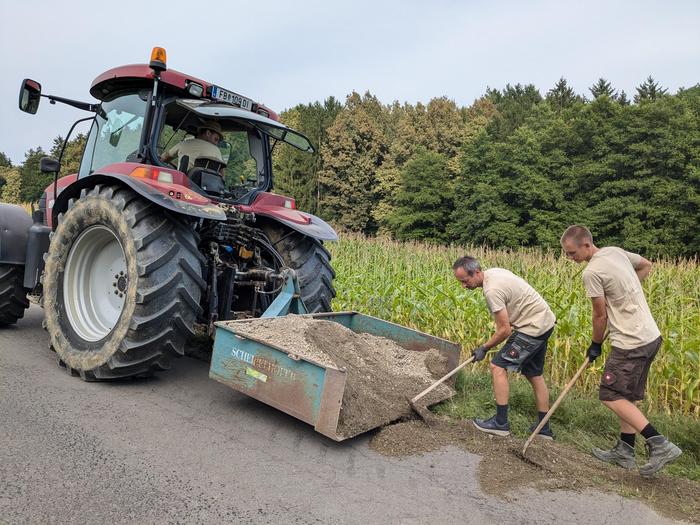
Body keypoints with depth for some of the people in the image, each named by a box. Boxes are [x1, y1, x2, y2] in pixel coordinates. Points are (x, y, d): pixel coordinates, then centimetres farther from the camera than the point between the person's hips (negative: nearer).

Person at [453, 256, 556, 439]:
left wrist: (484, 348, -9)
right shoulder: (493, 272, 4)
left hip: (533, 327, -10)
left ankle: (501, 423, -1)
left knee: (498, 366, -8)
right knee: (534, 374, 17)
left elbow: (504, 330, -22)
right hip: (544, 321, 10)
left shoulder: (492, 290, -26)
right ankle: (544, 428, 27)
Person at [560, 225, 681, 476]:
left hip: (631, 343, -9)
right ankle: (624, 450, 22)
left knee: (612, 396, -2)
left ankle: (660, 444, -4)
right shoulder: (616, 251, 7)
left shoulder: (592, 272, -18)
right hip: (651, 336, 9)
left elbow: (600, 315, -11)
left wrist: (595, 345, 4)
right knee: (627, 395, 15)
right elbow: (646, 265, 26)